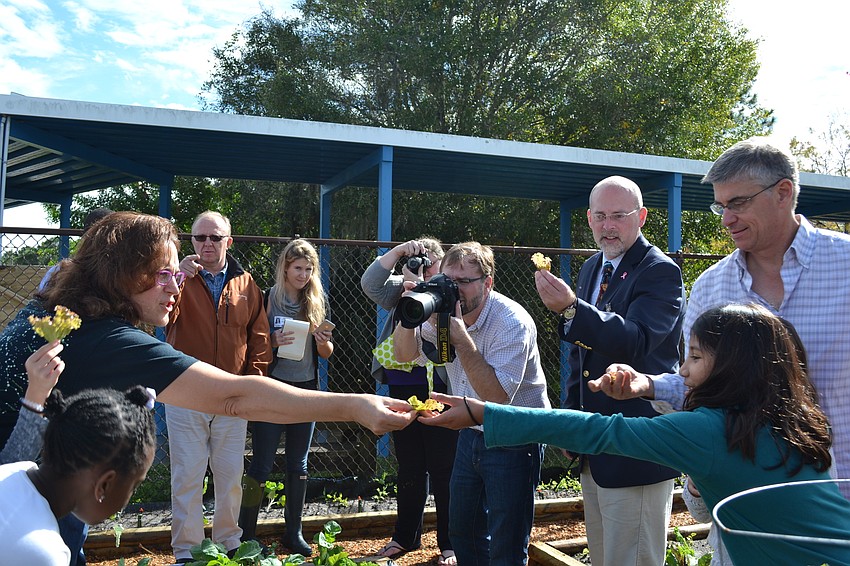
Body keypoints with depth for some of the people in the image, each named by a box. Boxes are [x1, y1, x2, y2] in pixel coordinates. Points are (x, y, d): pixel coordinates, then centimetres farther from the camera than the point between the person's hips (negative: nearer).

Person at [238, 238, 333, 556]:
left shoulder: (318, 301, 4)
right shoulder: (268, 298, -5)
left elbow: (326, 354, 8)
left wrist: (324, 342, -14)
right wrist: (274, 342, -22)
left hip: (306, 389, 4)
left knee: (298, 464, 12)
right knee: (262, 463, 0)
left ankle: (293, 532, 24)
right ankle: (246, 532, 14)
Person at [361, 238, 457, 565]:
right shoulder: (402, 288, 7)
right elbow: (370, 284, -8)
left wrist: (418, 287, -24)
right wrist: (398, 251, -15)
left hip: (438, 393, -5)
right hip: (402, 390, 5)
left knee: (443, 469, 4)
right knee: (408, 467, 17)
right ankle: (406, 536, 32)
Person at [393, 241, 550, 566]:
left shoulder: (512, 323, -24)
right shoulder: (443, 311, -2)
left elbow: (497, 396, -30)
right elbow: (404, 354, 0)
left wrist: (461, 339, -33)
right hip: (472, 434, 7)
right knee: (462, 531, 20)